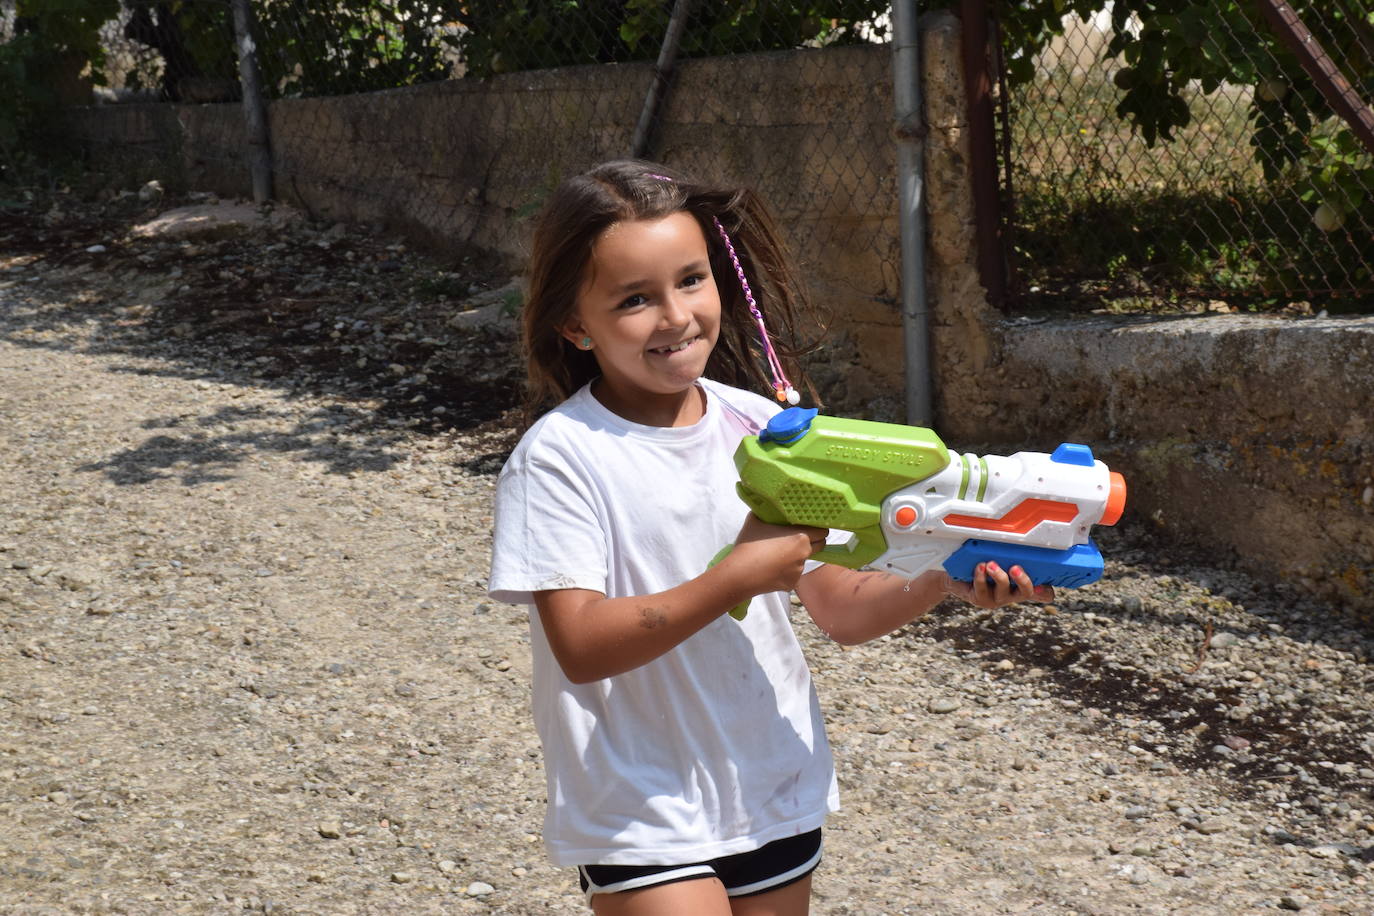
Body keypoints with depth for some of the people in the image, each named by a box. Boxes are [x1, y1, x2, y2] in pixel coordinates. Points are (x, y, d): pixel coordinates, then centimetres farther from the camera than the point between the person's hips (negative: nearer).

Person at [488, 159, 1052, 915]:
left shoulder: (761, 429, 1)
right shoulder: (561, 457, -13)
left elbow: (841, 609, 3)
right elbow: (581, 646, -20)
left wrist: (941, 581, -15)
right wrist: (738, 576, -24)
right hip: (641, 819, -4)